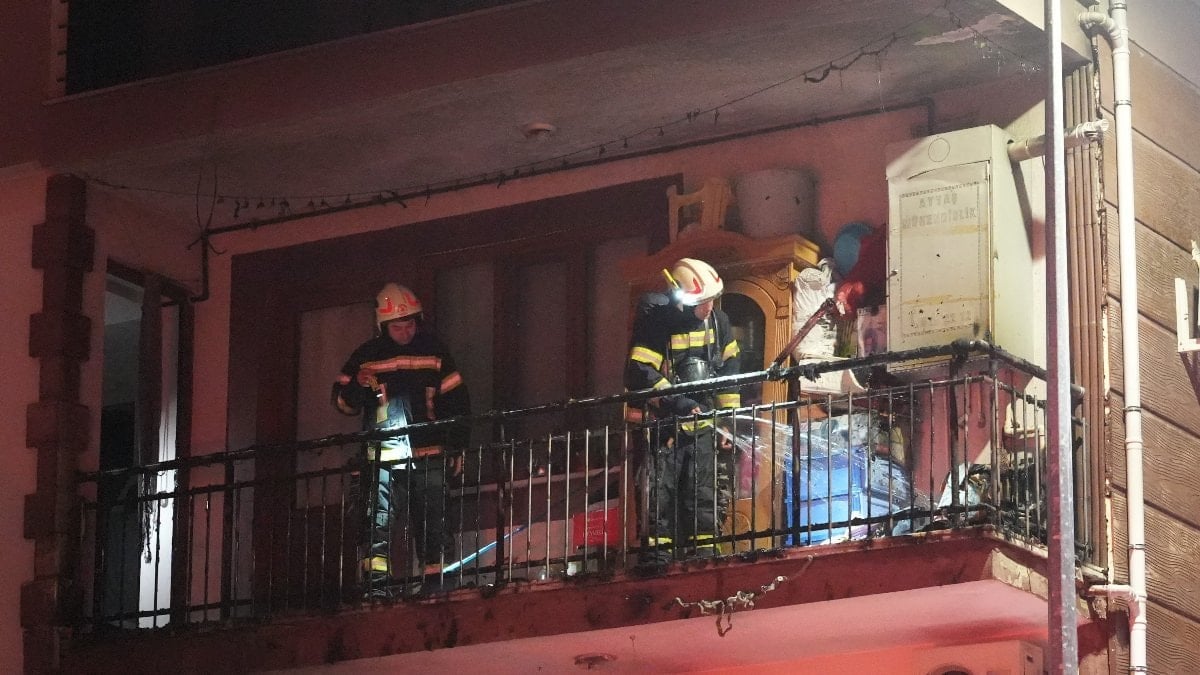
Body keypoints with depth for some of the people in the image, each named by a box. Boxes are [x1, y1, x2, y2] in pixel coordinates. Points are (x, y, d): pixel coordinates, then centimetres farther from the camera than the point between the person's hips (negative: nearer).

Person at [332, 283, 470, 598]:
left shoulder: (433, 351, 8)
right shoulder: (367, 356, 9)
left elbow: (456, 400, 9)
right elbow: (343, 401, 14)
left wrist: (457, 446, 2)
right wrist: (358, 385, -10)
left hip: (428, 454, 0)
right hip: (382, 455, 0)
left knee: (433, 522, 1)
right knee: (378, 521, -11)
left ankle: (437, 584, 6)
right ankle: (376, 584, -14)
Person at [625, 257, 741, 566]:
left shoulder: (717, 321, 4)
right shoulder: (656, 321, -13)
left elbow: (728, 370, 14)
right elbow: (640, 373, -18)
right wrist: (678, 403, -23)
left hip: (702, 425, 5)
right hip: (662, 425, -5)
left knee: (705, 495, 0)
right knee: (661, 496, -9)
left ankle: (704, 554, 3)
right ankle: (657, 561, -8)